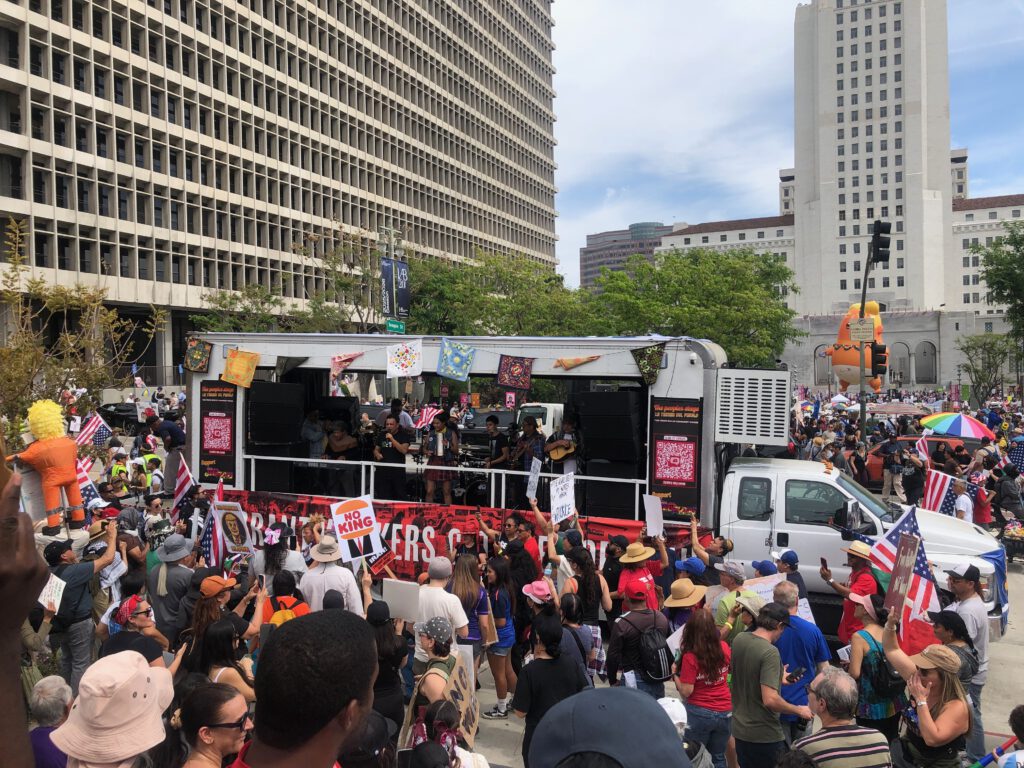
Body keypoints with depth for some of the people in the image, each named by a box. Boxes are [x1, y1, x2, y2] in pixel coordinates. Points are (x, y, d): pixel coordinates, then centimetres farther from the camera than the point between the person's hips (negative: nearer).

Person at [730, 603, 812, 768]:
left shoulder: (739, 639, -1)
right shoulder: (770, 652, -24)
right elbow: (770, 700, -29)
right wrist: (799, 710, -13)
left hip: (739, 729, 7)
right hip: (764, 735, -7)